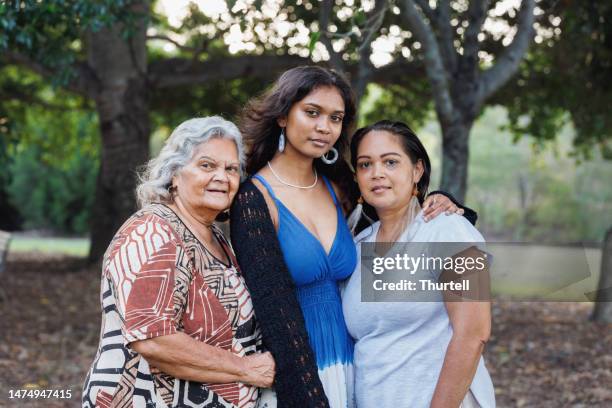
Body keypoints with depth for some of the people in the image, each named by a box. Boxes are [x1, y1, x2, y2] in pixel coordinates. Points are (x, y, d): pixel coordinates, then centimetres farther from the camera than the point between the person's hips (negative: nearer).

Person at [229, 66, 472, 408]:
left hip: (349, 367, 6)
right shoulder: (255, 200, -13)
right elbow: (278, 315, -18)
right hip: (294, 378, -6)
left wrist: (433, 206, -3)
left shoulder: (338, 188, 3)